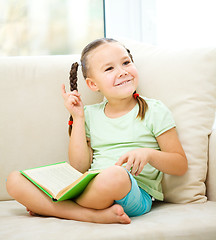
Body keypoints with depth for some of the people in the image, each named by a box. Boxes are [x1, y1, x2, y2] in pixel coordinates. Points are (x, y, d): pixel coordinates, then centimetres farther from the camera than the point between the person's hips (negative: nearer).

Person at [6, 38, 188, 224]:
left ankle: (47, 206, -14)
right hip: (89, 190, 4)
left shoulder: (154, 111, 7)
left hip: (136, 196, -4)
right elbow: (80, 167, 7)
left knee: (114, 175, -42)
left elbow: (181, 165, 5)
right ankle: (96, 215, -25)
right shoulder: (90, 115, 16)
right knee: (15, 180, -13)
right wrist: (77, 118, 5)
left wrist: (149, 154, -15)